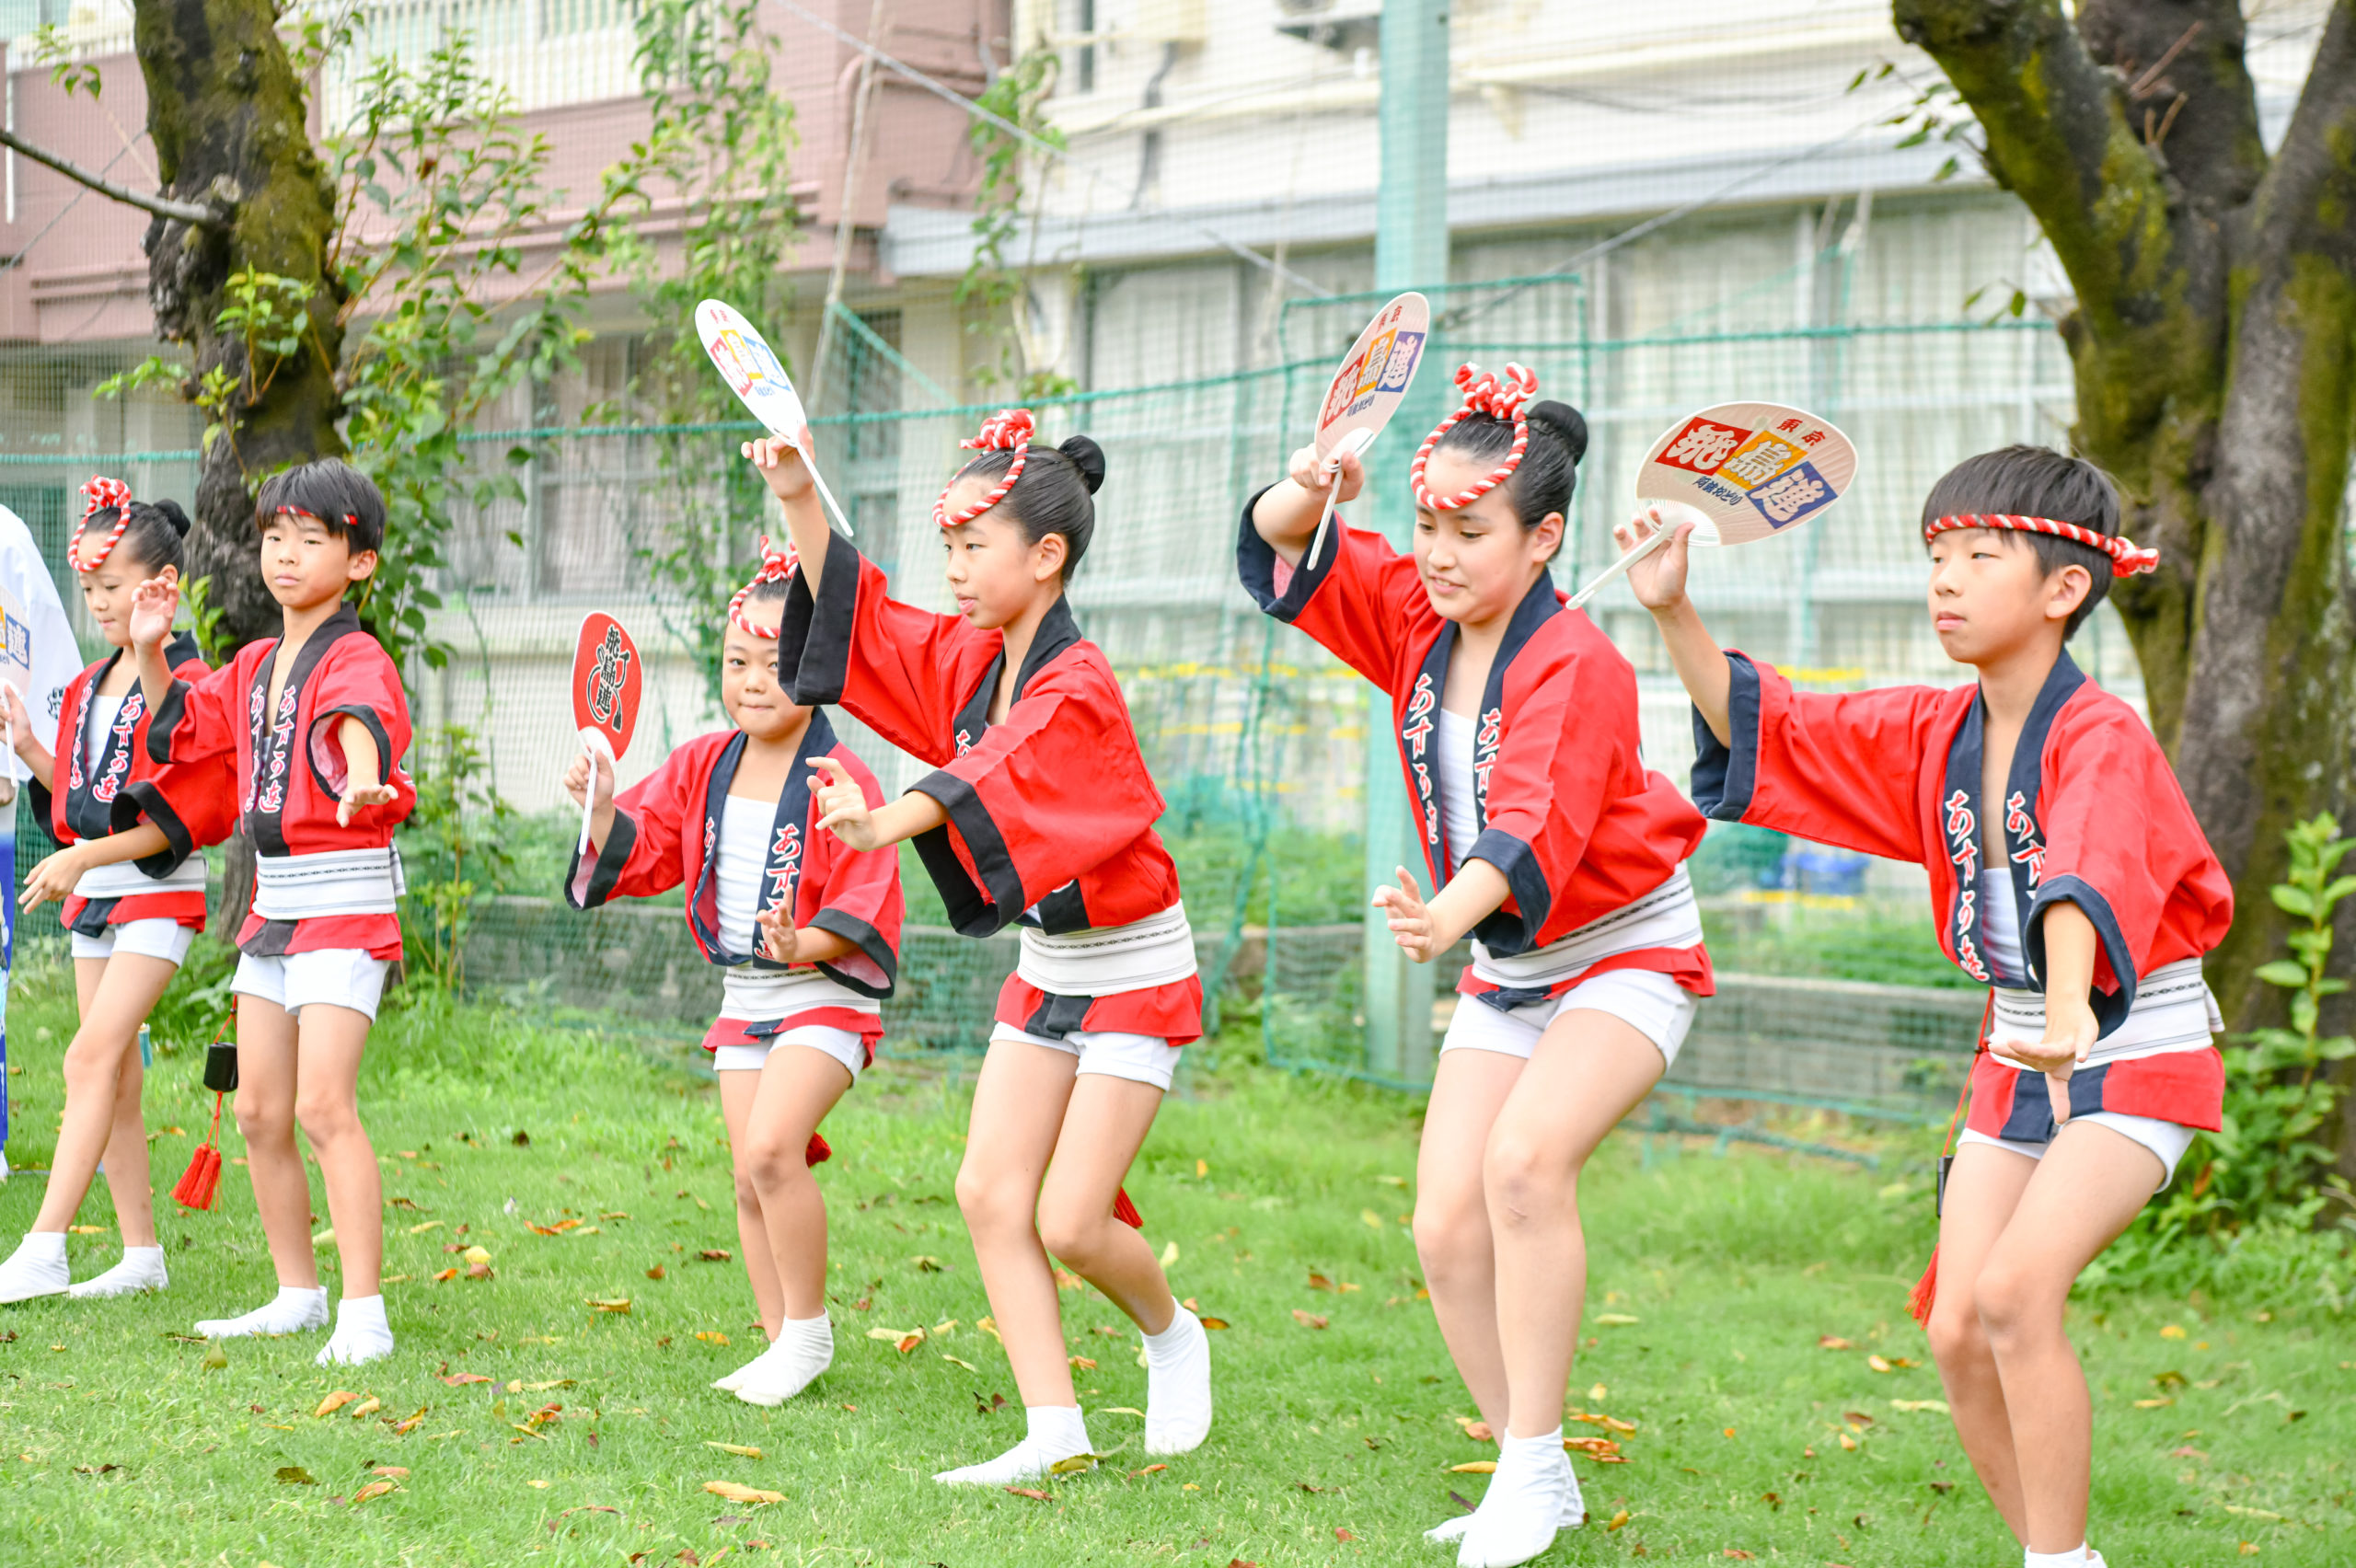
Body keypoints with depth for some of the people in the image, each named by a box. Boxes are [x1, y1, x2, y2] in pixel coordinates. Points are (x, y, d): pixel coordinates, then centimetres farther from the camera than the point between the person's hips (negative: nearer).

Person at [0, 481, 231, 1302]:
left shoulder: (187, 683, -13)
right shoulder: (87, 688, 13)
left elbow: (184, 815, -17)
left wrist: (85, 858, -21)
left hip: (159, 892, -8)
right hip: (91, 892, 8)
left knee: (92, 1056, -17)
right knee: (116, 1077, 9)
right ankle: (141, 1252, 16)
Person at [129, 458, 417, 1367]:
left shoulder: (355, 661, -12)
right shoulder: (253, 667, 14)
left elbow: (362, 721, -35)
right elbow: (183, 733, 28)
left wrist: (361, 780, -58)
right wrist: (150, 653, 12)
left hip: (345, 901, -9)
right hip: (272, 900, 9)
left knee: (323, 1105, -16)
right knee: (259, 1112, 11)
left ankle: (362, 1316, -14)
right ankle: (299, 1297, 23)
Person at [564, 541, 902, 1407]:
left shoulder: (840, 782, -14)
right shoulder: (702, 767, 6)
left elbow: (866, 911, -16)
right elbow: (636, 855, 10)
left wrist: (804, 944, -33)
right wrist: (601, 805, -8)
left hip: (824, 995, -7)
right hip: (742, 999, 7)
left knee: (770, 1148, -22)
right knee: (751, 1179, 7)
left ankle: (809, 1329, -7)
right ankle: (782, 1343, 19)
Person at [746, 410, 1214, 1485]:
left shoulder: (1076, 690, -25)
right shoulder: (970, 658, 1)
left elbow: (993, 785, -42)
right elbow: (858, 617, 9)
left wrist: (887, 822, -59)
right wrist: (798, 500, -5)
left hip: (1131, 975, -8)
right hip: (1044, 968, 8)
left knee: (1070, 1224, -10)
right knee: (989, 1195, -1)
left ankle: (1171, 1336, 22)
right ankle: (1054, 1432, 3)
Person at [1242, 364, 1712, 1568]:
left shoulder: (1575, 665, -25)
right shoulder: (1416, 620, -3)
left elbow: (1533, 828, -39)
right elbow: (1281, 553, -1)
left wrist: (1445, 918, -58)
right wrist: (1306, 492, -26)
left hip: (1626, 953, -7)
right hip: (1503, 969, 7)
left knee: (1525, 1159, -31)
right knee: (1445, 1228, -4)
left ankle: (1530, 1467, -21)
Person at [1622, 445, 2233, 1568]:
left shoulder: (2101, 740, -21)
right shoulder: (1931, 736, 2)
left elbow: (2089, 881, -40)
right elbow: (1764, 729, 4)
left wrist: (2072, 1014, -59)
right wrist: (1672, 613, -11)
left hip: (2135, 1055, -7)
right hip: (2017, 1054, 7)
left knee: (2014, 1290, -24)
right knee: (1958, 1333, 0)